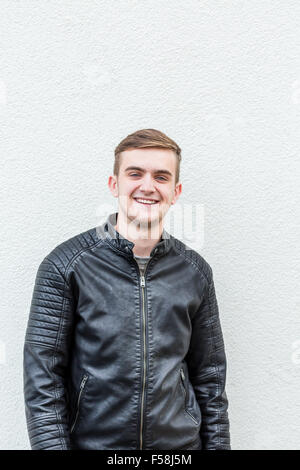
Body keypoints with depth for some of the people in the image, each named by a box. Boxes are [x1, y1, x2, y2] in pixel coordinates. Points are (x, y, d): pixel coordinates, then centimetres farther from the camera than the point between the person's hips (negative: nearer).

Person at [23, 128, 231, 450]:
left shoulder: (195, 271, 1)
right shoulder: (65, 265, -10)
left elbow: (210, 378, 6)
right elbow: (42, 379, -10)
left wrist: (217, 444, 2)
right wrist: (53, 445, -16)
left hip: (180, 443, 3)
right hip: (92, 441, -2)